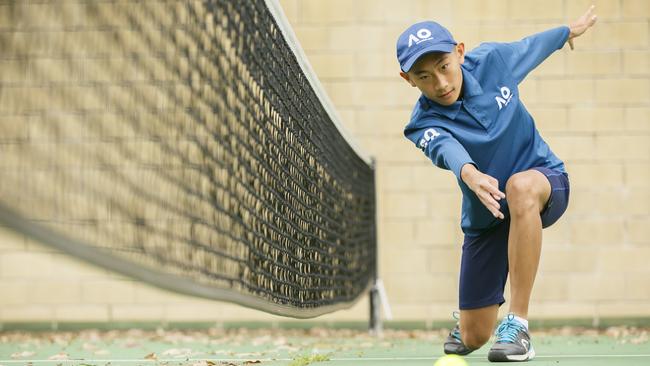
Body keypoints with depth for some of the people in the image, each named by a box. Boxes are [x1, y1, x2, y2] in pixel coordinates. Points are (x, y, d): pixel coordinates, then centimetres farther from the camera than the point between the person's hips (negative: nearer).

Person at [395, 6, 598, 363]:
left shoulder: (492, 59, -12)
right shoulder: (424, 124, -19)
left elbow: (533, 45, 11)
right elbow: (447, 150, -43)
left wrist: (571, 29, 29)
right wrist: (469, 174, -66)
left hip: (545, 178, 0)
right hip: (485, 217, 1)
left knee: (520, 187, -40)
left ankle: (517, 324, -36)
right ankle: (464, 323, 44)